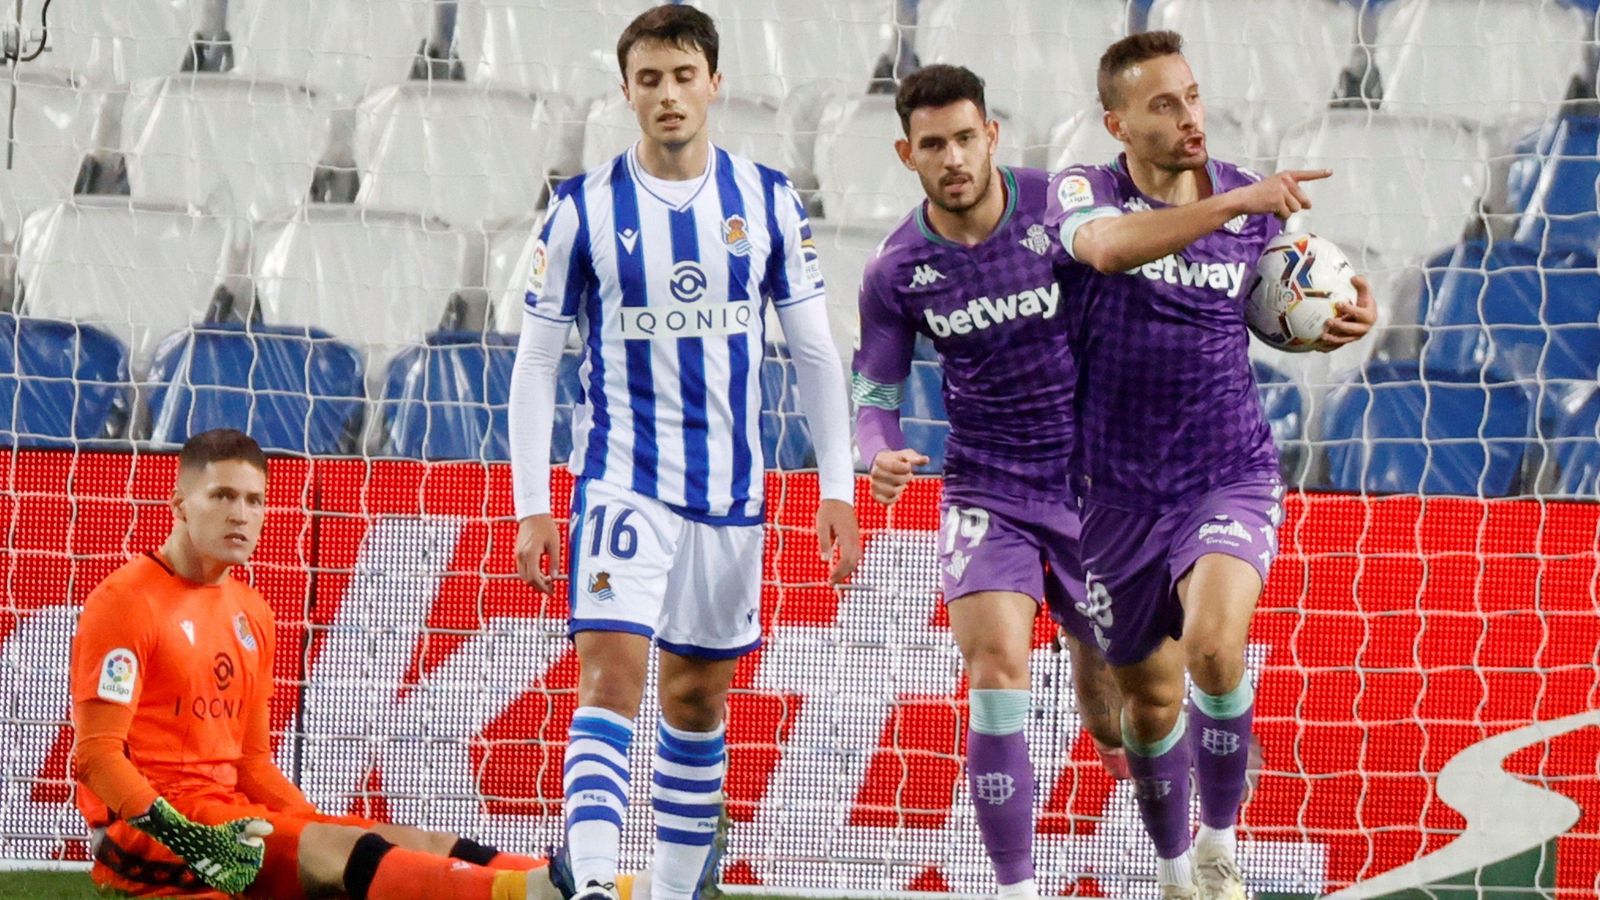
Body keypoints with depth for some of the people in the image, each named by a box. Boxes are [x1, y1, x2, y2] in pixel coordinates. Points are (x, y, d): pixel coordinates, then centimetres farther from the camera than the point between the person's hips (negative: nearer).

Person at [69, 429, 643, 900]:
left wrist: (317, 828, 8)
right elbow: (97, 755, -14)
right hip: (148, 826, -9)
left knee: (406, 842, -9)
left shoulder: (250, 614, 19)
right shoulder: (124, 603, -7)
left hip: (228, 812, 9)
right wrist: (183, 836, -25)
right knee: (336, 851, -28)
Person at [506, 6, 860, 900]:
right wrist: (533, 506, -5)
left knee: (699, 698, 10)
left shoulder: (769, 200, 3)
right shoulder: (585, 208, -3)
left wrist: (838, 491, 3)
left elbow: (815, 351, 8)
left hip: (732, 489, 3)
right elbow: (537, 363, 1)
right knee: (613, 674, -18)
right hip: (623, 482, -3)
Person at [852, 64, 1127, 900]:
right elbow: (875, 394, 1)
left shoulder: (1063, 206, -11)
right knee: (996, 666, -22)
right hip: (985, 490, 0)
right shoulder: (896, 272, -6)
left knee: (1118, 717, 8)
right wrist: (882, 454, -20)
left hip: (1098, 480, 0)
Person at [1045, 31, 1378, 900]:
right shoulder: (1081, 193, -8)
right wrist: (1235, 203, -43)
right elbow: (1107, 247, -33)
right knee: (1150, 697, 11)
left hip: (1231, 476, -1)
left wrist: (1347, 317, -8)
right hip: (1121, 493, 1)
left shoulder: (1254, 202, -1)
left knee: (1213, 647, -27)